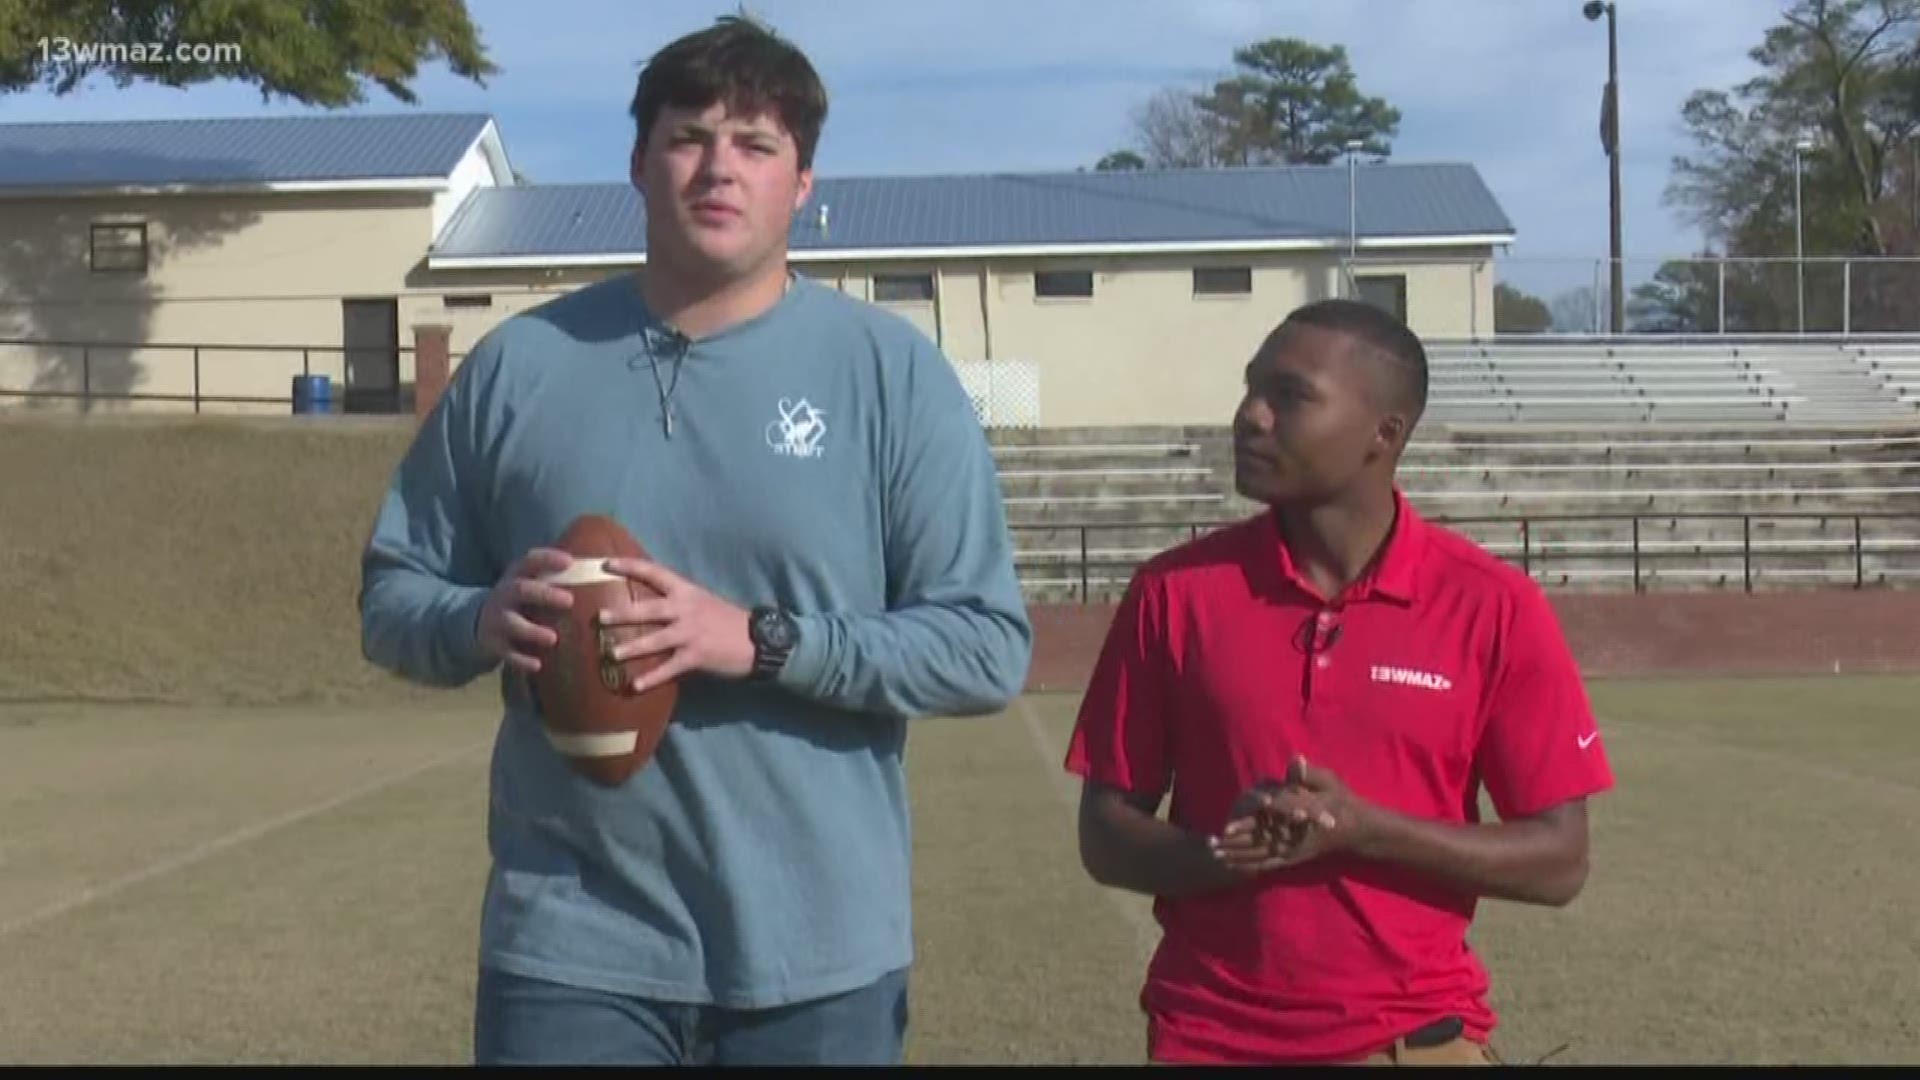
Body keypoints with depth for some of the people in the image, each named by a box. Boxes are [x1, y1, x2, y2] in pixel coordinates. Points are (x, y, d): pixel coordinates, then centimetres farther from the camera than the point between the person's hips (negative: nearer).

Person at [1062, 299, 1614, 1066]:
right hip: (1208, 1036, 1)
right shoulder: (1175, 592, -3)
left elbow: (1558, 861, -4)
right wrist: (1218, 855, -18)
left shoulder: (1493, 607, -6)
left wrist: (1364, 829, -17)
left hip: (1414, 1036, 0)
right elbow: (1106, 837, 2)